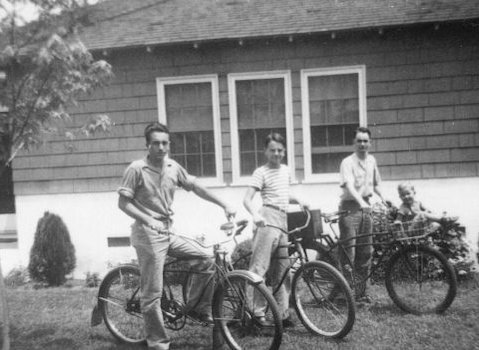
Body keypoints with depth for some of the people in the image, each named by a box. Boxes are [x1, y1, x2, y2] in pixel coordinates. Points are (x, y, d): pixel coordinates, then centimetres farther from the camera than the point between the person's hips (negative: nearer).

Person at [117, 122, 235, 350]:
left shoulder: (173, 167, 4)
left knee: (206, 258, 0)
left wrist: (224, 205, 6)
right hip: (148, 235, -6)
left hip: (168, 233, 6)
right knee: (153, 293, -1)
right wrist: (148, 219, -23)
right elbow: (123, 203, -10)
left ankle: (198, 309, 15)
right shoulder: (137, 169, -11)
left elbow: (196, 187, 11)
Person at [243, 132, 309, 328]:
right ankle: (255, 311, -7)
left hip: (283, 220, 8)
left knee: (281, 270, 11)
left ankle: (283, 314, 19)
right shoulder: (261, 172, -4)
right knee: (259, 266, -12)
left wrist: (298, 202, 15)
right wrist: (255, 215, -32)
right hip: (268, 219, -8)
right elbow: (247, 199, -14)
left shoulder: (285, 170, 18)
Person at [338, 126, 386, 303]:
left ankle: (361, 291, 20)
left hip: (366, 207, 7)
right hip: (350, 208, -6)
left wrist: (383, 199, 6)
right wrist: (361, 202, -40)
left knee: (366, 252, 9)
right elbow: (349, 186, -25)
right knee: (348, 251, -7)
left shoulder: (371, 160, 11)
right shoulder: (348, 162, -10)